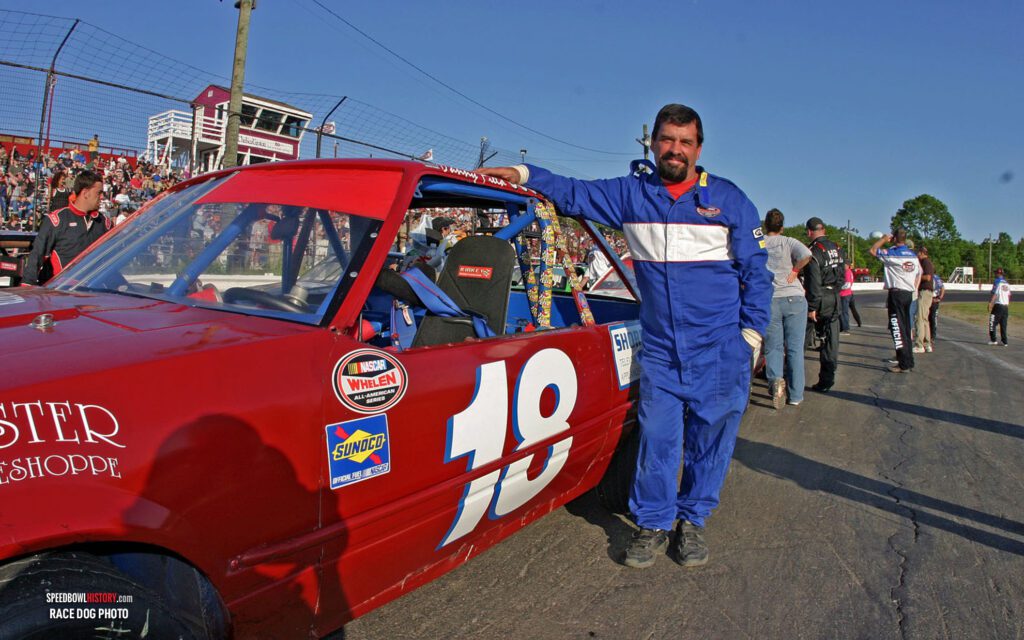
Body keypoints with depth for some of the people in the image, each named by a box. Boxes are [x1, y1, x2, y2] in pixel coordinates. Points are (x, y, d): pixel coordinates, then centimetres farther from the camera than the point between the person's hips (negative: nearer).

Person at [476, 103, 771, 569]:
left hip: (720, 351, -1)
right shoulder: (630, 194, 6)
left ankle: (692, 521, 26)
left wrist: (752, 331, -1)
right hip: (660, 350, 1)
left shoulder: (729, 199, 2)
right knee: (656, 438, 3)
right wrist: (524, 175, 3)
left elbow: (755, 270, 6)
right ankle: (652, 524, 21)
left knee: (709, 438, 7)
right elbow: (574, 195, 14)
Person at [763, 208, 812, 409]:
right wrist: (794, 271, -2)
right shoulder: (789, 242, 2)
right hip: (794, 298, 0)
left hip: (769, 300, 0)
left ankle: (776, 379, -18)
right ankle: (795, 395, 10)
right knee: (795, 348, 6)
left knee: (773, 347, 9)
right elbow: (806, 255, -16)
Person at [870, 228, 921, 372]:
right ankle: (909, 362, 21)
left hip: (896, 293, -8)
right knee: (905, 329, 15)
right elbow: (919, 273, 16)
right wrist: (913, 288, 20)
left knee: (897, 329, -5)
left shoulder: (892, 253, -12)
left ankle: (904, 365, -6)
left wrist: (883, 239, 7)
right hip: (909, 293, 8)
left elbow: (873, 250, -6)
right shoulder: (913, 255, 10)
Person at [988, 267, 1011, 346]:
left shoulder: (997, 282, -8)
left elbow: (994, 295, -14)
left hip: (998, 305, -6)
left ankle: (993, 340, 0)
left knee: (992, 323, 1)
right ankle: (1004, 341, 7)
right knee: (1003, 325, 8)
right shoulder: (1007, 283, 12)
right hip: (1006, 306, 6)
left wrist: (990, 304, -14)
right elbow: (1009, 295, 16)